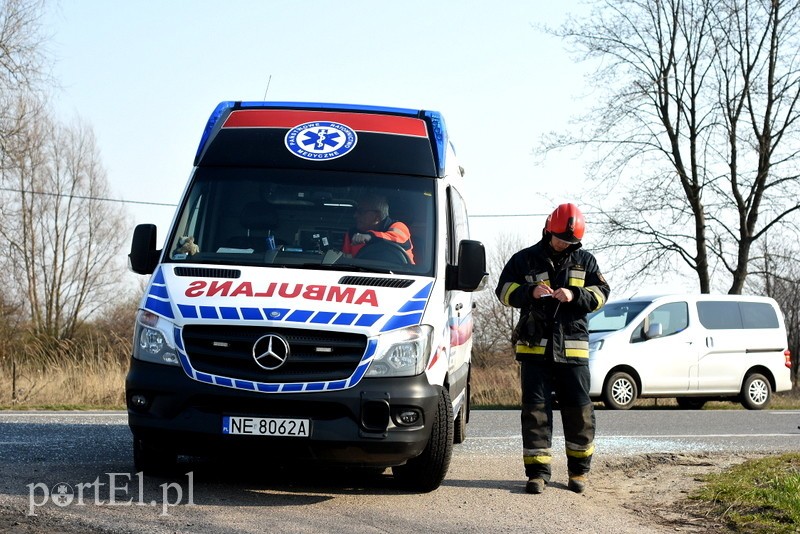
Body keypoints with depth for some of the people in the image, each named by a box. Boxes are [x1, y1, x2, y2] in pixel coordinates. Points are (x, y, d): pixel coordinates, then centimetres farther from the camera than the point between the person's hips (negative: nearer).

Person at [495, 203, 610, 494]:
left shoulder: (585, 261, 12)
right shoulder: (525, 259, 7)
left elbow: (602, 293, 6)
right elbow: (504, 290, 5)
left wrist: (575, 295, -13)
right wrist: (529, 292, -14)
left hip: (573, 348, 1)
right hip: (534, 348, -1)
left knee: (579, 409, 3)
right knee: (535, 409, -2)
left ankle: (579, 470, 17)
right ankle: (538, 471, 2)